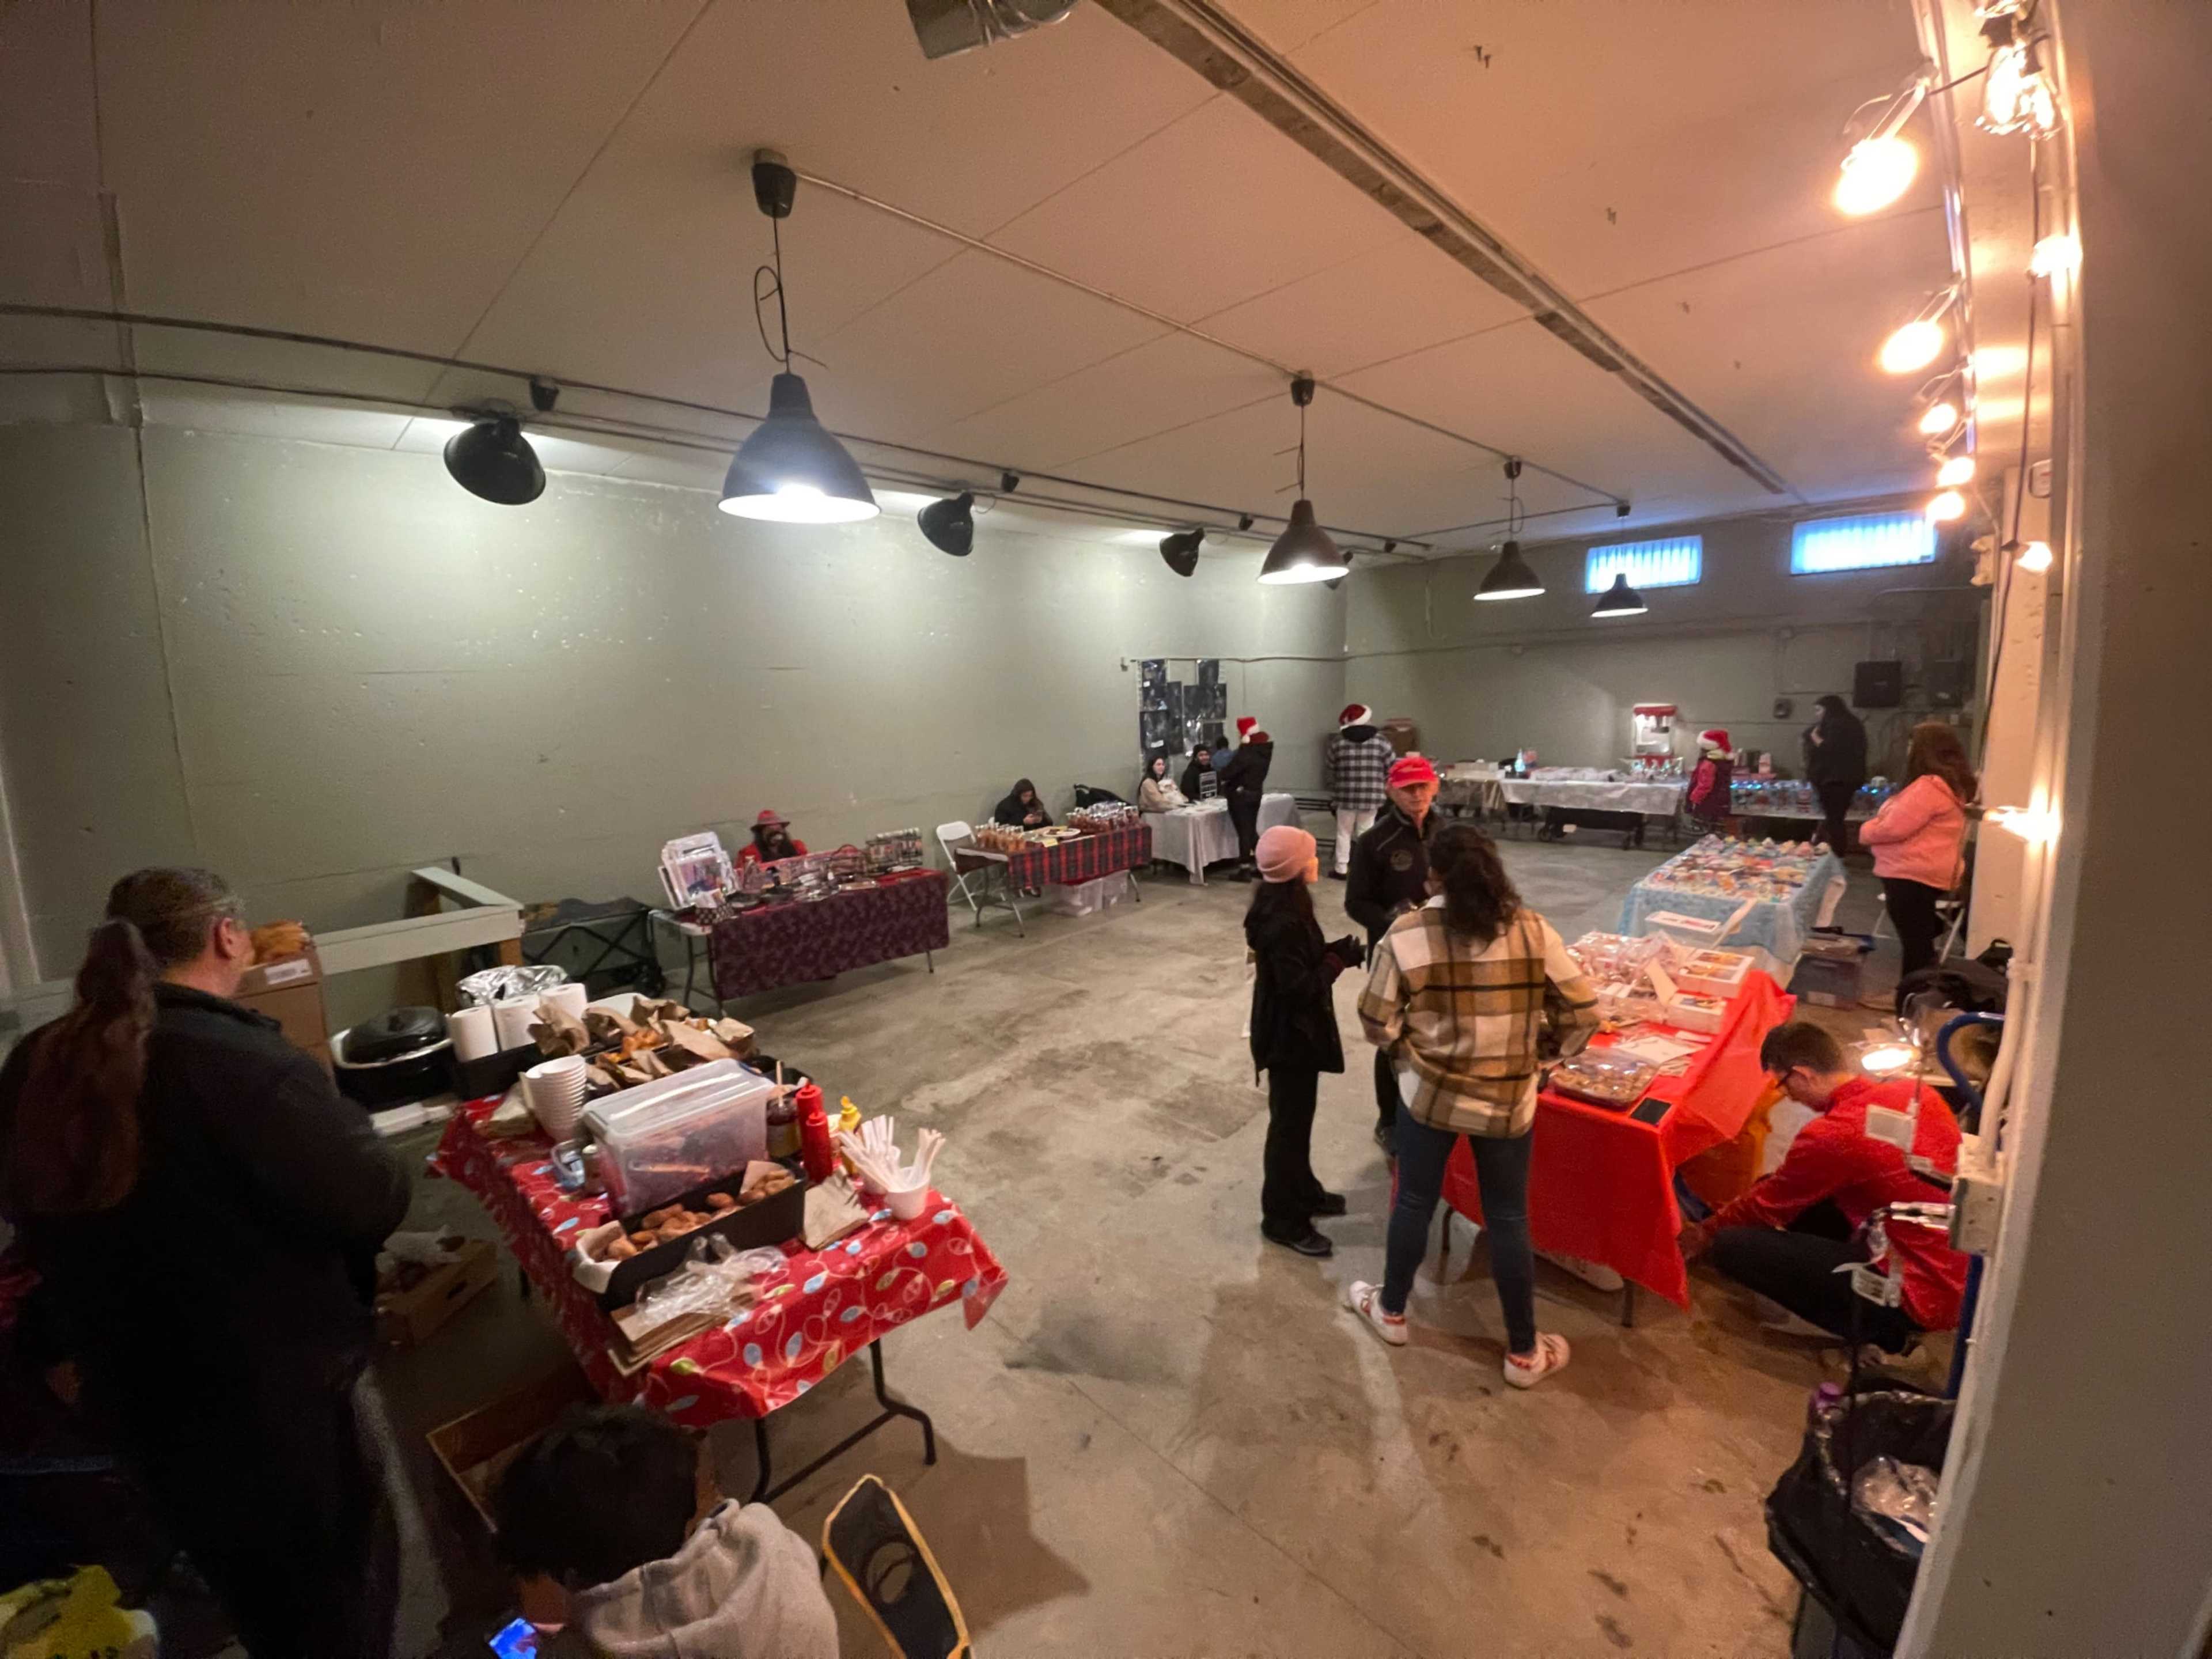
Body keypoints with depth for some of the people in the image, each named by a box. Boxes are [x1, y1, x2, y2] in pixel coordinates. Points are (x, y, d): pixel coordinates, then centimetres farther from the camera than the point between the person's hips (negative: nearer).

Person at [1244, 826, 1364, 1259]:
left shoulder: (1286, 905, 3)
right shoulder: (1282, 921, -28)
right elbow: (1300, 987, -27)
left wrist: (1334, 951, -3)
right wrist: (1338, 960, -15)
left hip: (1294, 1030, 10)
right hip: (1289, 1036, -10)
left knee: (1298, 1117, 23)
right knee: (1289, 1123, 4)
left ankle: (1302, 1191, 41)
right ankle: (1282, 1218, 20)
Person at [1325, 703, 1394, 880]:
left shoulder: (1337, 742, -1)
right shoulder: (1381, 741, -2)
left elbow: (1332, 771, 6)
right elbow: (1391, 768, 2)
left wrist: (1334, 793, 20)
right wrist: (1383, 788, 17)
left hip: (1346, 796, 0)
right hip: (1371, 796, 0)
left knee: (1344, 832, 13)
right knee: (1365, 832, 11)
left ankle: (1342, 869, 16)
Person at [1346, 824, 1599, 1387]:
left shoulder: (1407, 934, -16)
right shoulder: (1534, 930, -11)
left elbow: (1377, 1023, -11)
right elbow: (1583, 1015, -7)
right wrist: (1542, 1051, 11)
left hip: (1428, 1094, -1)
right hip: (1508, 1101, 1)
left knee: (1414, 1203, 19)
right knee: (1508, 1220, 18)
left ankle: (1391, 1311, 40)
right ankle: (1524, 1352, 34)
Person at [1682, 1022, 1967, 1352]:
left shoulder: (1830, 1136, -24)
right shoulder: (1915, 1090, -3)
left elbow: (1767, 1206, -6)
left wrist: (1707, 1231, 13)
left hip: (1924, 1297, -8)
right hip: (1963, 1273, 8)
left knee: (1732, 1246, -10)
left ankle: (1884, 1329, 1)